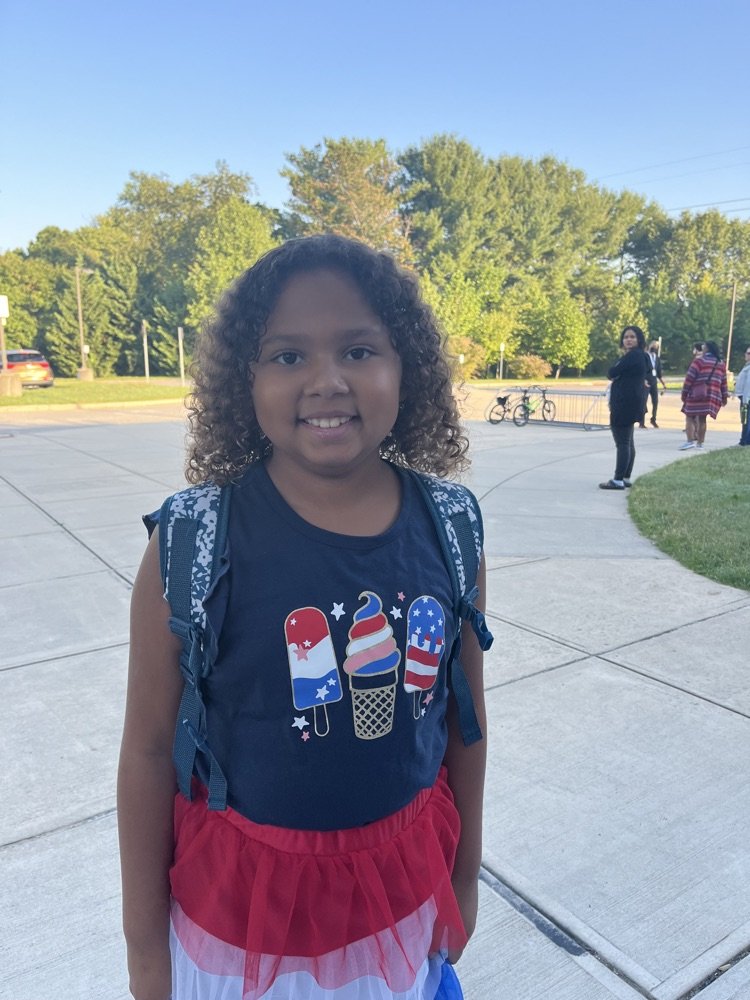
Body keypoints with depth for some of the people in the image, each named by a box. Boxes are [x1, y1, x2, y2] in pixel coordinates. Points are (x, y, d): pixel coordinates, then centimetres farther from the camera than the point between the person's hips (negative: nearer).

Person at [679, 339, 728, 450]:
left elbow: (690, 378, -7)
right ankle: (700, 443, 9)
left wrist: (684, 393, -2)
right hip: (713, 396, 6)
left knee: (690, 417, -1)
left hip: (697, 394, -5)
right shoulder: (721, 363, 15)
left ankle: (690, 441, -15)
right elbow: (724, 382, 17)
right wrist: (724, 397, 22)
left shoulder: (699, 360, -3)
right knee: (702, 418, 10)